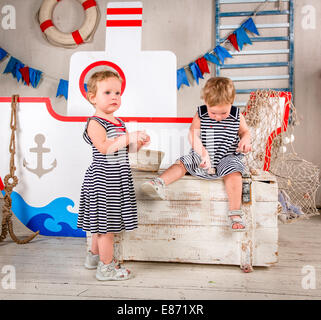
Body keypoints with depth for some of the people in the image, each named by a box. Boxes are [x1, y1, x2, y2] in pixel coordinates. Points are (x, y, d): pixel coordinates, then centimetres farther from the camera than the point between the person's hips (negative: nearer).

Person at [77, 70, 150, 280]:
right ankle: (106, 267, 12)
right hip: (103, 179, -9)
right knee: (106, 223, -1)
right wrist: (129, 137, -29)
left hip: (118, 179, 9)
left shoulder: (120, 123, 14)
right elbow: (104, 147, -28)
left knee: (102, 222, 20)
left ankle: (95, 256, 37)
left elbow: (126, 150, 19)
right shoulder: (95, 123, -13)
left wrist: (139, 143, 1)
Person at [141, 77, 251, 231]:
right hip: (201, 157, 2)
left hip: (227, 158, -2)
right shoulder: (200, 115, -6)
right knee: (182, 163, -13)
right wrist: (203, 152, -32)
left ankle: (235, 214, -26)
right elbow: (193, 135, -16)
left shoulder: (237, 116, -3)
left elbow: (245, 131, 13)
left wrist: (245, 140, -13)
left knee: (234, 173, -26)